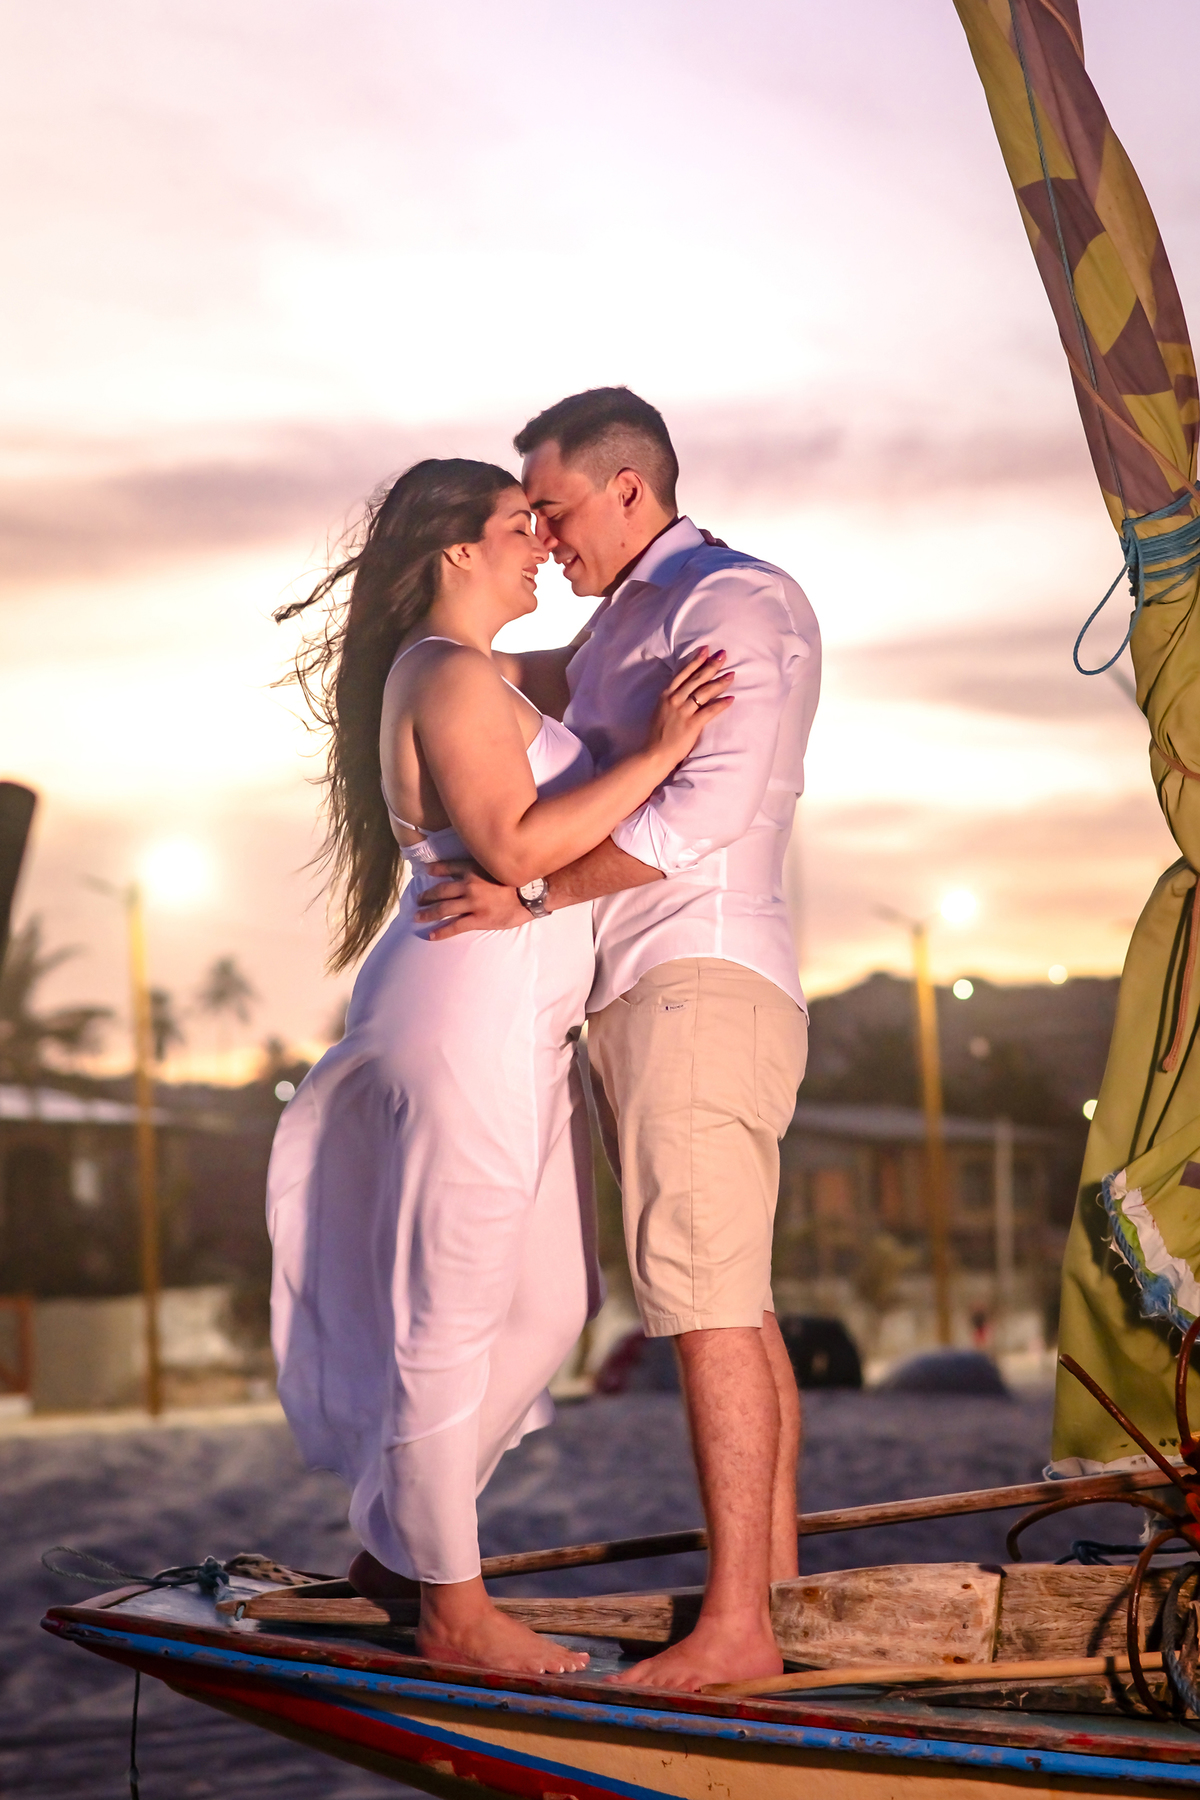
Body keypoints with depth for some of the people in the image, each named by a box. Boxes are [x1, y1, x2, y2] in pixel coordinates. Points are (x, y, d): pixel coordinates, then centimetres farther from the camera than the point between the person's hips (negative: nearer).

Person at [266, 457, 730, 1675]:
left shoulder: (456, 677, 20)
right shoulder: (453, 676, -13)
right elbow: (515, 847, -22)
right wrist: (658, 752, -19)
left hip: (513, 1025, 11)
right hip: (468, 1013, -11)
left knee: (549, 1298, 15)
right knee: (452, 1308, -3)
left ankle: (395, 1541, 25)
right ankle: (454, 1610, 6)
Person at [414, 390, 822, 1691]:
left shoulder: (736, 599, -8)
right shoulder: (628, 622, 22)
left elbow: (710, 805, -22)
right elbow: (566, 685, 45)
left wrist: (530, 893, -19)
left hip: (701, 984, -10)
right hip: (637, 997, 10)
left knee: (705, 1301, -14)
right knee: (730, 1302, 12)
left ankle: (733, 1628, -14)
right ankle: (774, 1576, 19)